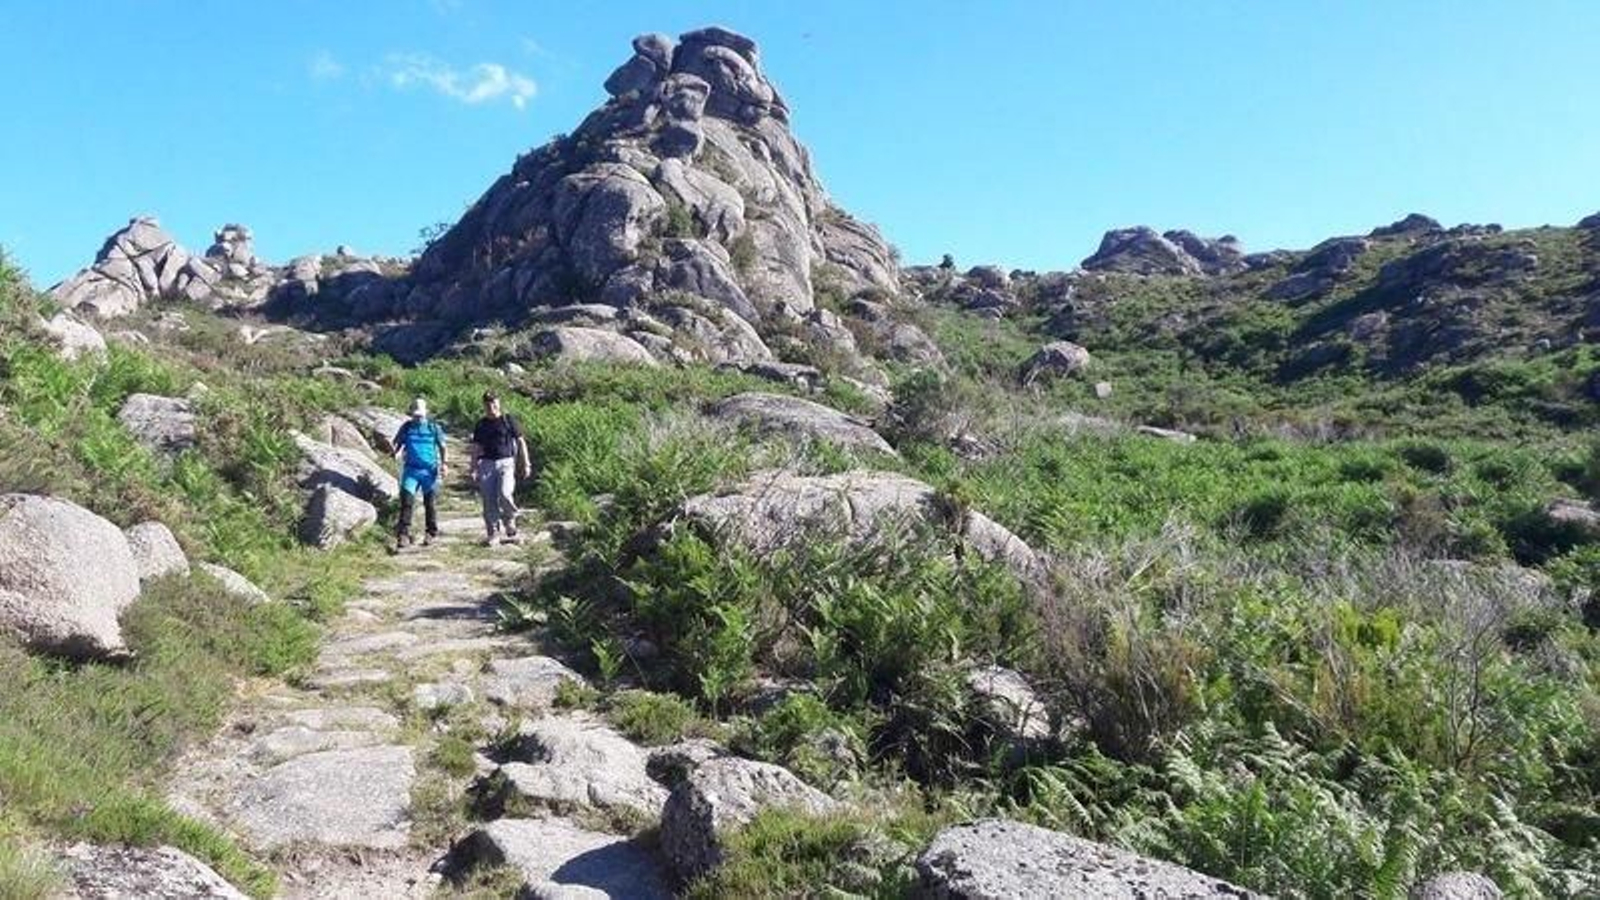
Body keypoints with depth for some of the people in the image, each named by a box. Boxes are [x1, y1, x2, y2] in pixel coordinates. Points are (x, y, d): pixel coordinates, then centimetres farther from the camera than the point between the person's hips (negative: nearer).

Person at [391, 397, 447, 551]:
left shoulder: (434, 427, 5)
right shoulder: (406, 427, 8)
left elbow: (442, 447, 7)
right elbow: (398, 444, 10)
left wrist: (444, 463, -6)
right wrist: (396, 453, -13)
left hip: (430, 471, -1)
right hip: (411, 470, 1)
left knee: (430, 504, 6)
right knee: (406, 501, -10)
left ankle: (430, 533, 20)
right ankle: (403, 534, -8)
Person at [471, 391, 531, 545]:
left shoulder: (508, 421, 4)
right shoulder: (481, 425, 12)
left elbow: (521, 442, 6)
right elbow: (476, 448, 17)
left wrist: (525, 464, 2)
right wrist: (474, 469, 11)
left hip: (506, 462, -3)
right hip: (487, 464, 3)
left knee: (504, 494, -21)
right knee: (489, 500, 0)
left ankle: (510, 523, 5)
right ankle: (492, 532, 9)